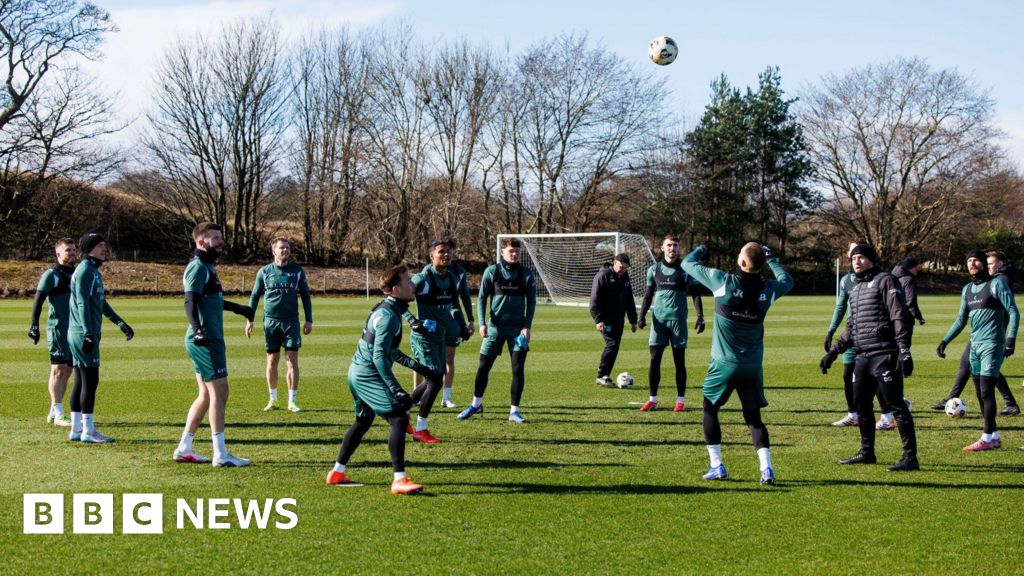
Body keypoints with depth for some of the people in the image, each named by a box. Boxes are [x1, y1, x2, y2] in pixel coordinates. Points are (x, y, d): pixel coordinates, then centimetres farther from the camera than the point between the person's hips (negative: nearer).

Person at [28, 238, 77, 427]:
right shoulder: (51, 275, -5)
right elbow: (38, 300, -8)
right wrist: (34, 325, -17)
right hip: (57, 328, -7)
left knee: (68, 370, 8)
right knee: (58, 369, -8)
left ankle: (54, 412, 16)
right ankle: (58, 415, -7)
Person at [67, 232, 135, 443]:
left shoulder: (94, 271, 17)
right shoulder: (85, 270, -13)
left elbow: (101, 302, 27)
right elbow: (82, 303, -20)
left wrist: (120, 323, 30)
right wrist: (88, 333, -26)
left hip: (78, 334, 10)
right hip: (83, 333, -10)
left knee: (81, 382, 11)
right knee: (90, 381, -9)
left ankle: (77, 429, 15)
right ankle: (88, 431, -7)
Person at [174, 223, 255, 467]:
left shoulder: (207, 267, 18)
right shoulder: (198, 267, -13)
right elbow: (190, 303, -24)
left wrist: (239, 308, 46)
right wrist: (197, 329, -39)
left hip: (209, 340, 10)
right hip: (206, 340, -10)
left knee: (206, 395, 13)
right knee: (219, 392, -9)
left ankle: (184, 449, 18)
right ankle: (220, 455, -8)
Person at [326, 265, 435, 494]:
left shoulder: (385, 310, 13)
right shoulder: (388, 316, -19)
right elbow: (379, 356, -26)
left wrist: (415, 365, 26)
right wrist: (395, 389, -31)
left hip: (358, 372, 11)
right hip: (368, 375, -11)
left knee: (363, 421, 24)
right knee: (399, 417, -16)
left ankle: (337, 473, 33)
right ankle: (399, 480, -22)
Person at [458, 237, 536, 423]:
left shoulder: (526, 274, 0)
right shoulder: (492, 272, -2)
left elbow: (531, 301, 3)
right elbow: (481, 298, 2)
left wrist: (527, 326, -6)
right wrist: (482, 323, -8)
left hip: (518, 329, 0)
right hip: (495, 327, 0)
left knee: (518, 368, -5)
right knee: (483, 367, 5)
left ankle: (514, 411, 4)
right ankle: (476, 404, 24)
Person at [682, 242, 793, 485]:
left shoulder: (723, 282, -15)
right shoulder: (767, 289, -4)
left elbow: (688, 263, -2)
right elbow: (787, 281, 21)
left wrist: (700, 250, 19)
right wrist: (771, 259, 30)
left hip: (724, 364, -3)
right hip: (753, 366, 3)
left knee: (710, 410, 16)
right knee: (753, 417, 13)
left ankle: (716, 466, 12)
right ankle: (766, 469, -1)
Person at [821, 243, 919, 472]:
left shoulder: (885, 281, -5)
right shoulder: (855, 288, 21)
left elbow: (900, 317, -13)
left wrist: (904, 350, -21)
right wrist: (834, 352, 26)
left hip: (884, 355, -9)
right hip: (863, 356, 9)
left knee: (896, 405, -9)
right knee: (861, 404, 14)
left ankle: (910, 457, -8)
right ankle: (867, 453, 28)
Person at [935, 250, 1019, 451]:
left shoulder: (996, 284, -4)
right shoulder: (967, 289, 16)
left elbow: (1013, 312, -8)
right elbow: (961, 321, 22)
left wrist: (1011, 339, -18)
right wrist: (945, 341, 14)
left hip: (992, 344, -7)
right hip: (975, 345, 7)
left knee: (986, 391, -11)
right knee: (980, 393, 6)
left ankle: (987, 438, -10)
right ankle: (995, 437, 13)